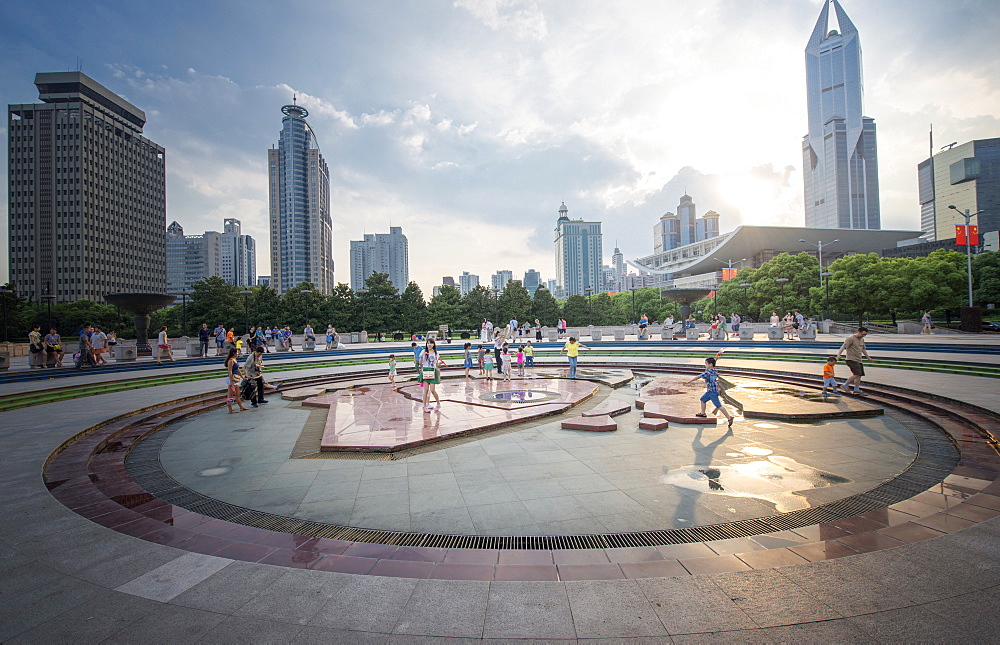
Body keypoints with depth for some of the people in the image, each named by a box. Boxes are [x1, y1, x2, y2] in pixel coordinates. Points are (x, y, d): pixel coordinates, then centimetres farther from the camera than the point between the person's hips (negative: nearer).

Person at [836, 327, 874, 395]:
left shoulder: (862, 339, 17)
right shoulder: (850, 338, -11)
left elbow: (863, 350, 31)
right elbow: (843, 346, -22)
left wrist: (868, 358, 37)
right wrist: (838, 354, -35)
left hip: (859, 360, 9)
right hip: (852, 359, -9)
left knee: (859, 375, 7)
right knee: (857, 374, -19)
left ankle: (856, 390, 13)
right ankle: (845, 385, -11)